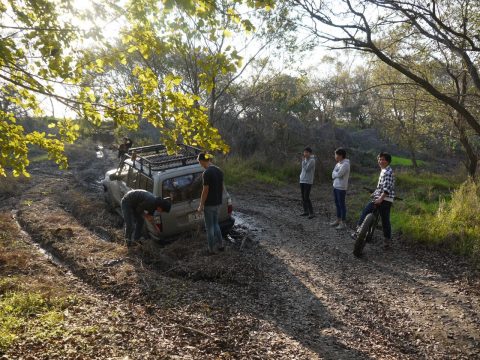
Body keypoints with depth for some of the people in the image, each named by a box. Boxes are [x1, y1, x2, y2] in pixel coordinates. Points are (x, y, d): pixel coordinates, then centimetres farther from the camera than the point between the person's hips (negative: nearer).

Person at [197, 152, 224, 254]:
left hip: (209, 204, -8)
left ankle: (211, 249, 17)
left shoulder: (206, 173, -21)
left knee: (209, 227, 6)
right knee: (215, 224, 22)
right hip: (217, 202, 8)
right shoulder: (219, 170, 4)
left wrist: (201, 205, -11)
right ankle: (220, 245, 28)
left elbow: (205, 191, -20)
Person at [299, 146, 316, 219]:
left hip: (308, 181, -8)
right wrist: (301, 175, 10)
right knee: (303, 197, 10)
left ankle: (311, 213, -4)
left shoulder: (312, 160, -11)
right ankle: (306, 211, 19)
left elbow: (306, 169, -19)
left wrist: (303, 161, -10)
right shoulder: (305, 159, 12)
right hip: (302, 180, 8)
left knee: (306, 198, -10)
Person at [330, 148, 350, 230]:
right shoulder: (338, 163, 12)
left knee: (342, 205, -3)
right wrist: (336, 174, -9)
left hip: (341, 188, -9)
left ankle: (343, 223, 4)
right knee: (337, 204, 15)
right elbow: (333, 175, 10)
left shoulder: (345, 164, -16)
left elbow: (338, 174, -21)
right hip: (335, 186, 9)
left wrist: (334, 173, -3)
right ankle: (338, 220, 27)